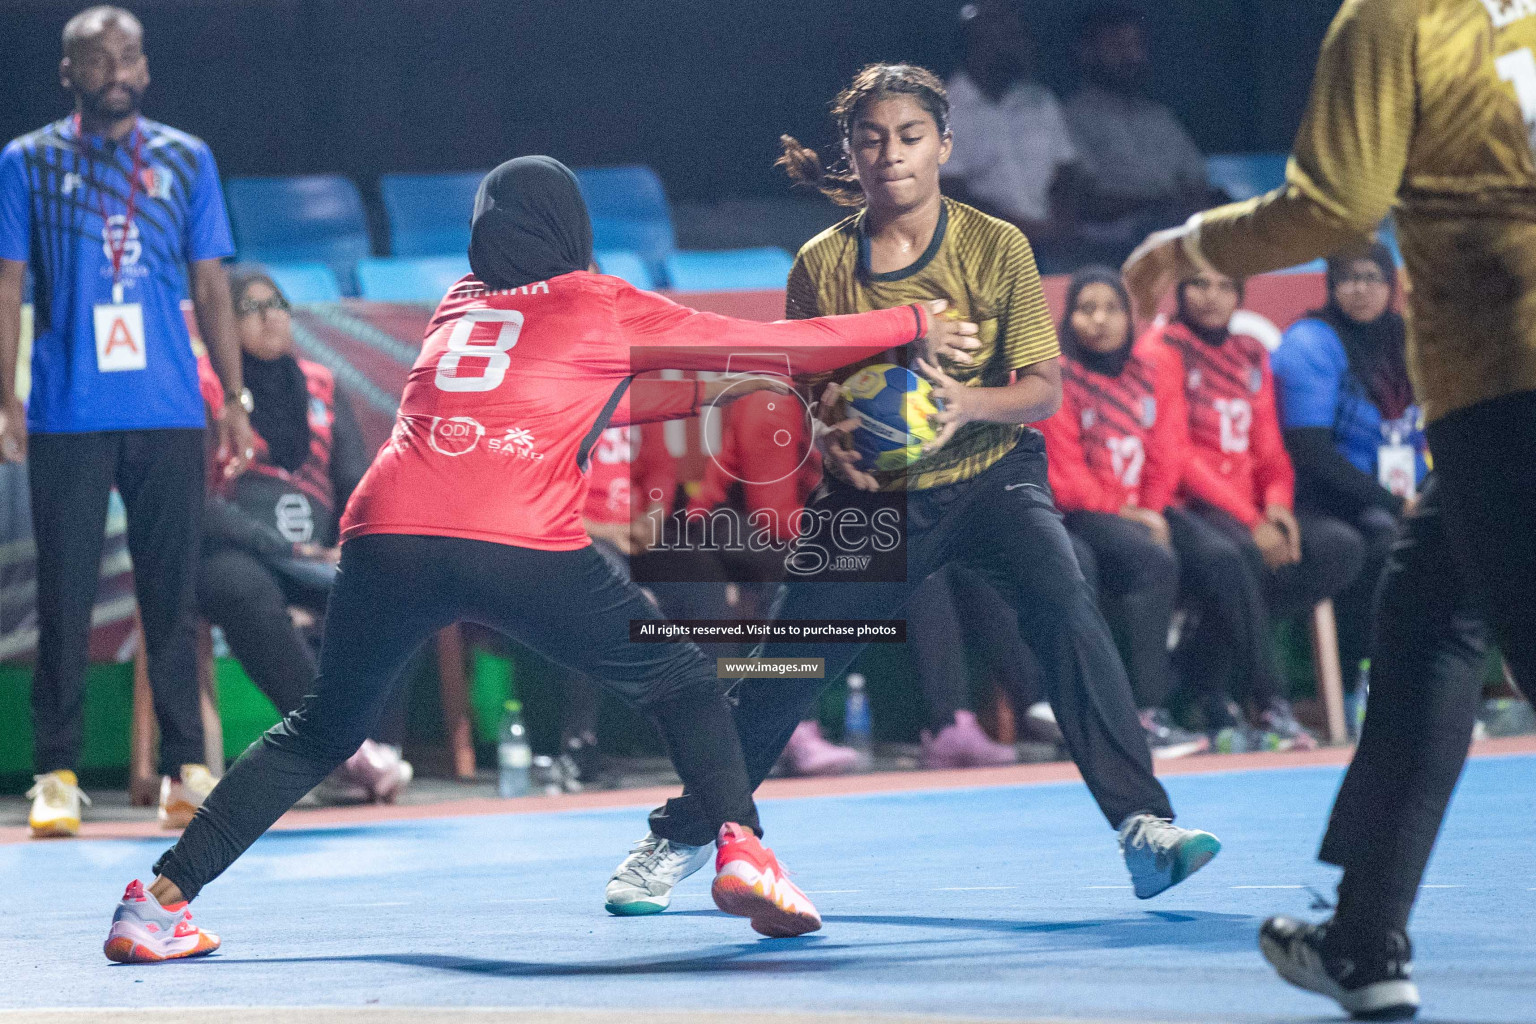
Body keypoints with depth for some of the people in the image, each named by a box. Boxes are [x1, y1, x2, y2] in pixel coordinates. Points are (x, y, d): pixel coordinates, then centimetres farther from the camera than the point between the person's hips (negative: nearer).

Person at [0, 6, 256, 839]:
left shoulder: (186, 161, 11)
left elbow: (211, 287, 12)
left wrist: (235, 400, 7)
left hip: (170, 416, 2)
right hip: (68, 418, -1)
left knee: (172, 596, 2)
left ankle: (185, 769, 6)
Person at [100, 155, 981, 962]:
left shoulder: (462, 306, 28)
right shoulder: (596, 303, 16)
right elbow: (767, 345, 21)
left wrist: (699, 392, 45)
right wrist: (909, 323, 31)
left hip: (388, 535, 4)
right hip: (521, 545, -4)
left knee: (323, 731, 19)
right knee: (682, 680, 16)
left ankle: (163, 899, 12)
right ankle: (741, 849, -2)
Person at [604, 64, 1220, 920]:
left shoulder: (996, 248, -12)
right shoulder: (822, 264, -7)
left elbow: (1045, 388, -12)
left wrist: (972, 404, -33)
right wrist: (827, 440, -20)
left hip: (991, 476, -1)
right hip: (873, 496, 2)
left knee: (1066, 608, -28)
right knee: (781, 671, -1)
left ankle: (1143, 825, -28)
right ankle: (681, 836, 22)